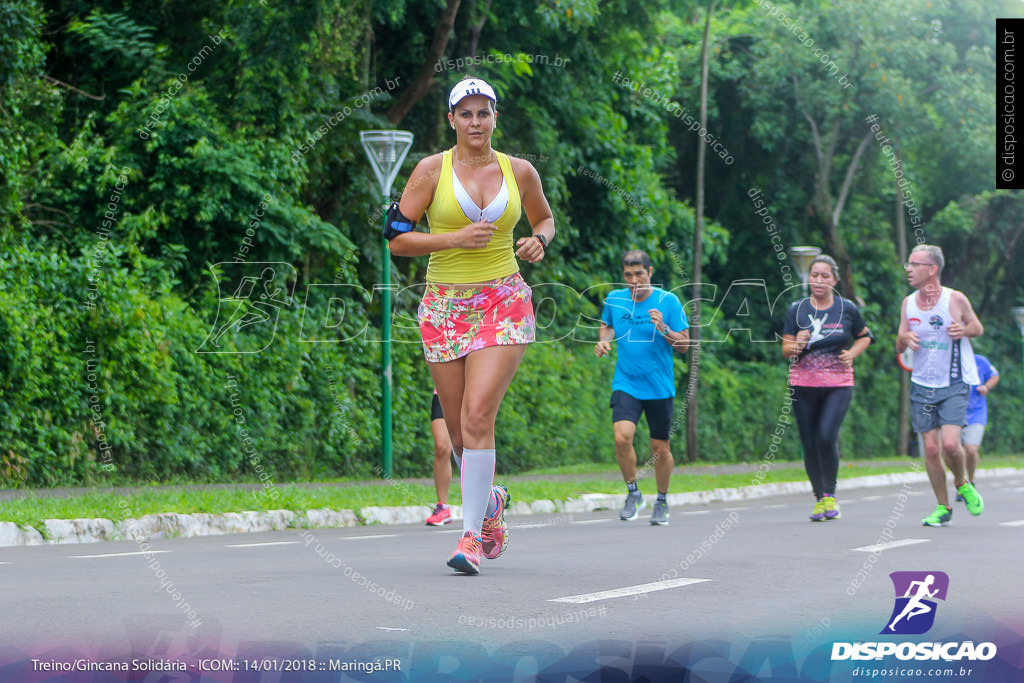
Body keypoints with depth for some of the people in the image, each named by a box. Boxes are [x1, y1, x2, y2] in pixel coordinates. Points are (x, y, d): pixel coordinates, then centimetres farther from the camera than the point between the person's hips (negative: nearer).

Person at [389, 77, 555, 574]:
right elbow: (396, 238, -2)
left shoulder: (519, 172, 5)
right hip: (445, 305, 1)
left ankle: (472, 537, -15)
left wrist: (538, 241, 1)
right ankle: (490, 501, 35)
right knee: (458, 429, 5)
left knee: (478, 416, -17)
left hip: (504, 304, -1)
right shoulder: (433, 170, 0)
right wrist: (455, 238, -14)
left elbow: (545, 219, 23)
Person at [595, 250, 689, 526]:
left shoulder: (668, 301, -5)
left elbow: (684, 343, -3)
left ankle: (662, 502, 27)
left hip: (659, 386, -1)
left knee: (660, 447, 5)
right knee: (622, 436, -20)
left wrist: (663, 329, -20)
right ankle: (633, 493, 0)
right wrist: (604, 341, 2)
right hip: (626, 383, 1)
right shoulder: (614, 299, 2)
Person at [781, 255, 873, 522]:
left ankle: (831, 494, 1)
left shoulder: (847, 309, 2)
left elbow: (864, 337, 18)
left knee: (826, 437, -18)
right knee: (809, 445, 2)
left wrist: (851, 354, 0)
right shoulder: (796, 310, 2)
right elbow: (785, 349, 3)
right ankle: (819, 498, 20)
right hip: (803, 385, 2)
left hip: (838, 384, -2)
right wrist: (796, 345, -18)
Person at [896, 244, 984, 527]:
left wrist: (964, 330, -16)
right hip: (922, 385, 4)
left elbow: (978, 328, 7)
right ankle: (943, 508, 14)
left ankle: (962, 484, 13)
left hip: (954, 386, -4)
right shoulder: (908, 303, 4)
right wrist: (904, 339, -14)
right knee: (930, 449, 1)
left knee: (950, 444, -17)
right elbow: (899, 347, 10)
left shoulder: (955, 299, -8)